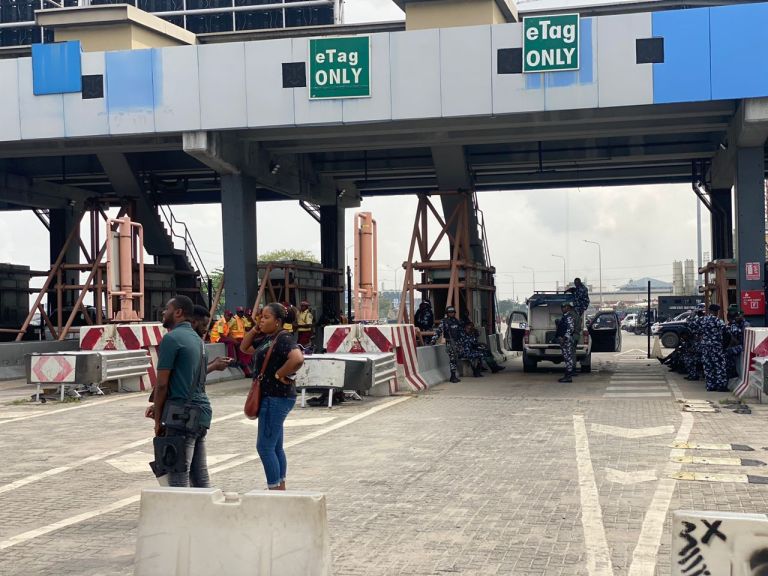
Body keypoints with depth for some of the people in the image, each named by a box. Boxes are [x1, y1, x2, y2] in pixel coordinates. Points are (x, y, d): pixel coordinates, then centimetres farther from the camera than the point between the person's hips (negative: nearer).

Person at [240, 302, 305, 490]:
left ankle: (275, 490, -3)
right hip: (269, 397, 10)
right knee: (275, 447, 15)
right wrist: (255, 329, 11)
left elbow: (298, 359, -33)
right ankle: (281, 490, 22)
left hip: (277, 398, -10)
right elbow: (244, 348, 25)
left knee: (265, 446, -8)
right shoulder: (265, 339, 12)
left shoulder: (283, 339, -16)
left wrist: (280, 374, -21)